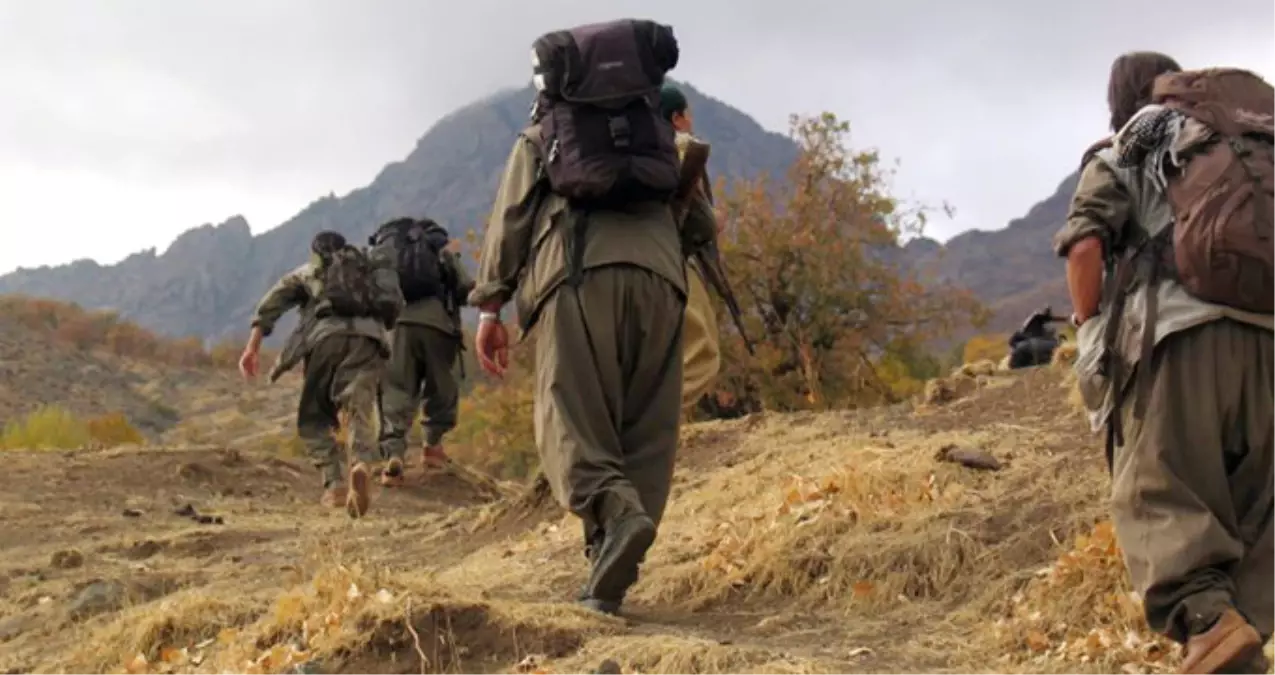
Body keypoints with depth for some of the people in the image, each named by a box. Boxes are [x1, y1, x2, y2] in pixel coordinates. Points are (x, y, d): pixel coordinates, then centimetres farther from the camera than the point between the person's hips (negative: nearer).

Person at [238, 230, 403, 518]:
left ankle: (335, 484, -6)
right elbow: (394, 307, 20)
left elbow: (271, 304, 14)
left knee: (313, 418, 12)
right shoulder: (372, 269, 35)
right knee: (360, 413, -6)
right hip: (368, 338, 1)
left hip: (327, 335, -1)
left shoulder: (307, 271, 30)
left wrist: (253, 347, 5)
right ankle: (363, 465, -37)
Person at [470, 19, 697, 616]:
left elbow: (510, 217, 14)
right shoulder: (656, 131, 35)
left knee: (571, 419, -7)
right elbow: (687, 187, 29)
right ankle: (609, 579, -6)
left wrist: (489, 306, 11)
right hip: (657, 268, 3)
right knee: (646, 428, 3)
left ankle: (615, 512, -37)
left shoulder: (539, 135, 25)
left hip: (577, 268, -2)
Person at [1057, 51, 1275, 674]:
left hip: (1176, 338, -4)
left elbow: (1085, 246, -4)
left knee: (1161, 495, -6)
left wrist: (1091, 338, 6)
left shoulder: (1119, 157, 12)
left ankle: (1208, 615, -29)